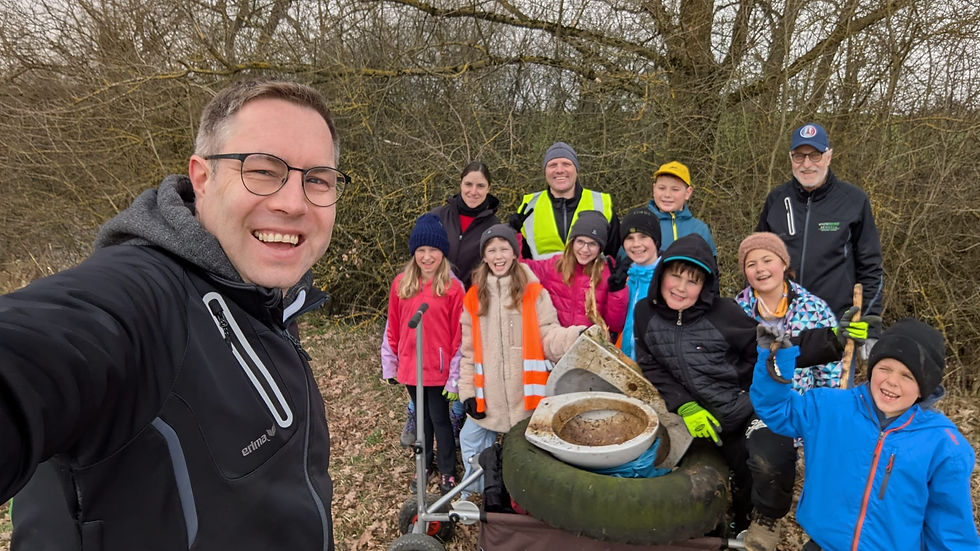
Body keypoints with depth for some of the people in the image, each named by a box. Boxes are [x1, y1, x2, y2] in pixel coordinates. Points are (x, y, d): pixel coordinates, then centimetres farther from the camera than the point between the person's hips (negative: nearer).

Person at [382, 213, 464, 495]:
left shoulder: (453, 287, -12)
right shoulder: (401, 283, -1)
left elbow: (458, 335, -10)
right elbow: (392, 328, 5)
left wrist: (456, 376, -10)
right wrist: (390, 366, 7)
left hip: (439, 368, -4)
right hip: (411, 366, 4)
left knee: (440, 419, 10)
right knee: (422, 417, 20)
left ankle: (447, 471, 29)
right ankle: (425, 465, 38)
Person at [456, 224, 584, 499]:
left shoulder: (535, 293, 0)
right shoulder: (473, 297, 7)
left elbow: (549, 337, -7)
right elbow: (468, 350, 7)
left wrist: (579, 334, -27)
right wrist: (468, 391, 1)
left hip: (527, 393, -3)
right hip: (488, 393, 3)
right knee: (472, 441, 12)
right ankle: (474, 495, 35)